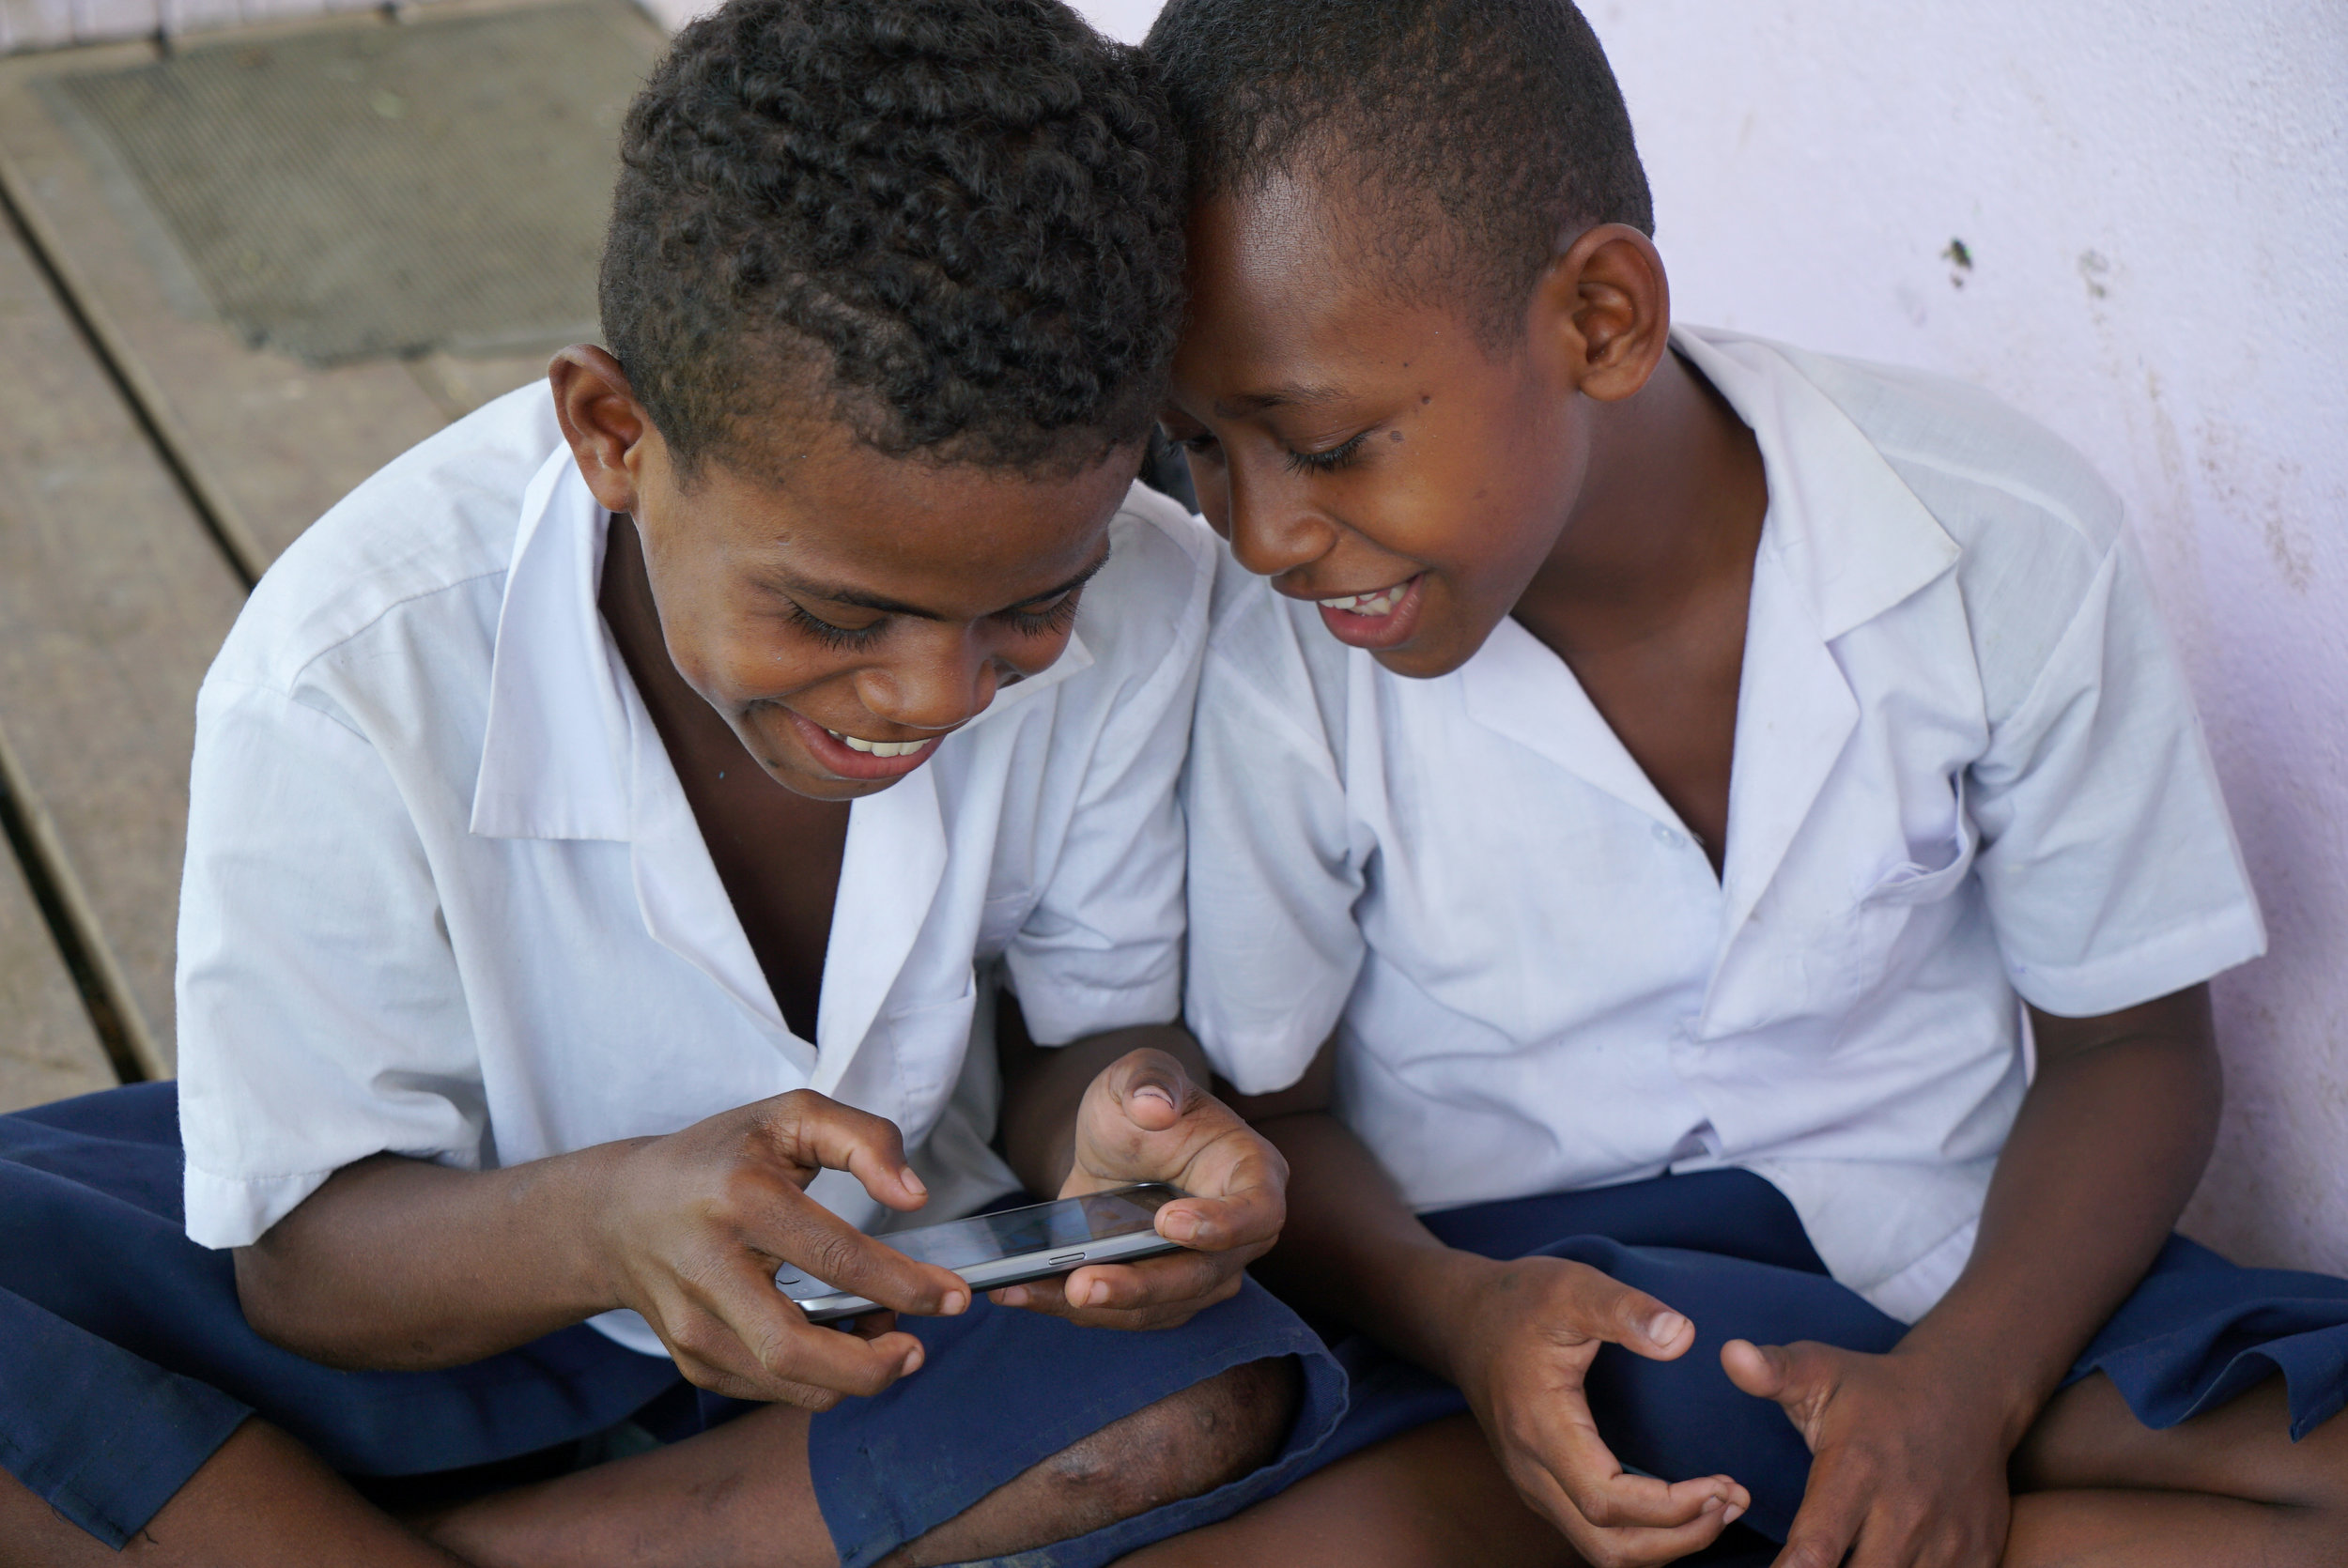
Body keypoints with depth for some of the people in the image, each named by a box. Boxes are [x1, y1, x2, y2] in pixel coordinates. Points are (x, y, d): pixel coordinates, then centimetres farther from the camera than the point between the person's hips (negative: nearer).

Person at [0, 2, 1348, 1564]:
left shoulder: (1146, 608, -22)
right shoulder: (347, 683, -29)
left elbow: (1099, 1021, -6)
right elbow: (300, 1263, -21)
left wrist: (1121, 1107, -33)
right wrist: (606, 1224, -44)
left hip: (888, 1258, 3)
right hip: (472, 1260, -2)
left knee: (1220, 1397, -30)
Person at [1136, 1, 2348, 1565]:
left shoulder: (2006, 546, -12)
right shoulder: (1271, 658, -14)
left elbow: (2129, 1038, -1)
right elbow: (1259, 1113, -1)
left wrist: (1964, 1383, -20)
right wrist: (1454, 1312, -23)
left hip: (1946, 1263, 2)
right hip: (1498, 1300, -1)